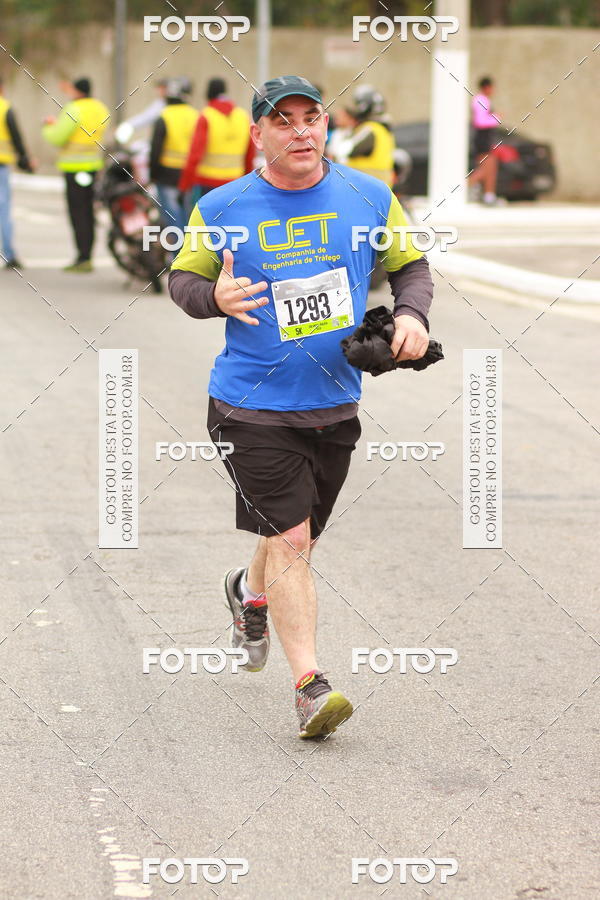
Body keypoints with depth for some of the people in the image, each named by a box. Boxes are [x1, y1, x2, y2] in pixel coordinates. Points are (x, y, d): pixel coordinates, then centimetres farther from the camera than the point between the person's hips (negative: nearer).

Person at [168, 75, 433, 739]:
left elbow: (410, 265, 13)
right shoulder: (220, 209, -5)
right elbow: (182, 278, 6)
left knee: (296, 538, 19)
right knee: (290, 541, -12)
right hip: (251, 406, -4)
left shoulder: (370, 199, 1)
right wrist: (215, 296, -17)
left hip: (335, 404, 4)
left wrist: (412, 314, -8)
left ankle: (250, 591, 53)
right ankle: (310, 687, -9)